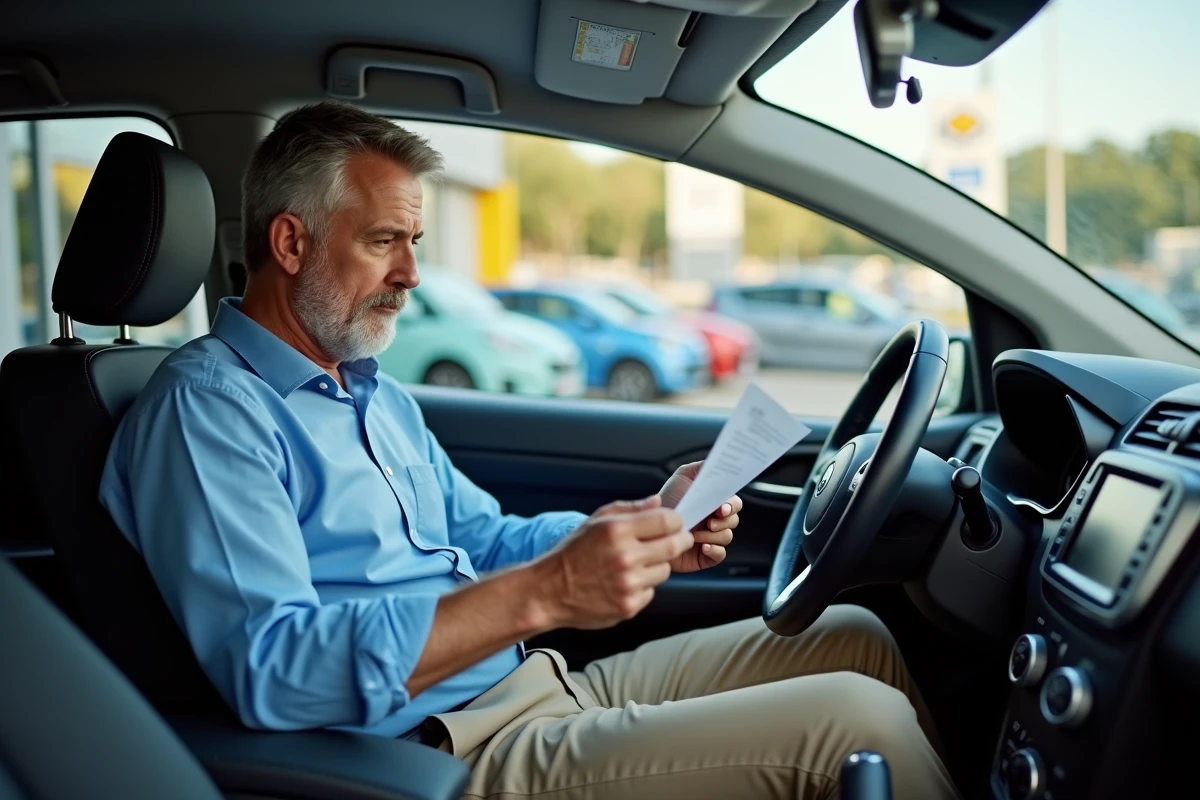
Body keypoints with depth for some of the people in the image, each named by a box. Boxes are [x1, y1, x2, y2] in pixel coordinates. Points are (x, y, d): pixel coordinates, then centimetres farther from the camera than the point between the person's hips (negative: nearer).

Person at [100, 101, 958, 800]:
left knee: (854, 637, 9)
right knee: (854, 716, -17)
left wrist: (646, 531, 1)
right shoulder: (206, 407, -13)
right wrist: (544, 593, -31)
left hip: (544, 687, 9)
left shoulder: (374, 391, 17)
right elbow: (270, 670, -24)